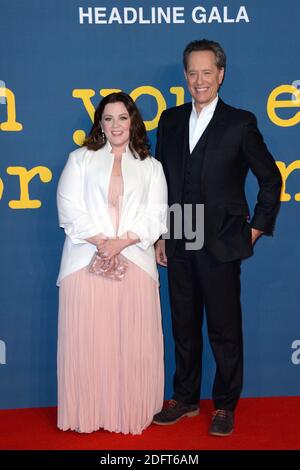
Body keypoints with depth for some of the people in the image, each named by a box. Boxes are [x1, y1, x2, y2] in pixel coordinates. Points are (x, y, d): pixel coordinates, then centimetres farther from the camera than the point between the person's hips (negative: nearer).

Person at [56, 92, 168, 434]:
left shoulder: (151, 167, 15)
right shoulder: (81, 159, 13)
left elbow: (155, 216, 5)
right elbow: (69, 208, 2)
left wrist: (122, 242, -11)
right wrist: (100, 242, -10)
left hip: (135, 263, 1)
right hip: (86, 261, -1)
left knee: (133, 341, 1)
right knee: (88, 340, -1)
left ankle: (132, 412, 12)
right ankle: (88, 413, 10)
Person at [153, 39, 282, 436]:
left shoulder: (240, 123, -4)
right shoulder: (170, 120, 8)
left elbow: (270, 179, 3)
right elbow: (161, 181, 11)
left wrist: (257, 228, 0)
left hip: (221, 246, -4)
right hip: (179, 246, 4)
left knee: (225, 329, 7)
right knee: (184, 326, 14)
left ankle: (225, 406, 23)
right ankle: (186, 399, 30)